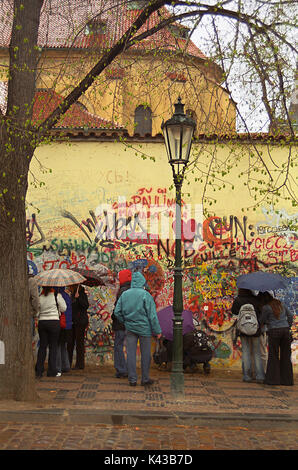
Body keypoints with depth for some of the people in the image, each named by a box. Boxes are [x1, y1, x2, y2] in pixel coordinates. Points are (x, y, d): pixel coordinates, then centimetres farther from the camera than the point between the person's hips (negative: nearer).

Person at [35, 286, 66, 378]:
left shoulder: (40, 297, 5)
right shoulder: (57, 295, -4)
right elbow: (63, 308, 1)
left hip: (41, 322, 3)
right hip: (54, 322, -3)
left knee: (42, 346, 10)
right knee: (53, 346, 4)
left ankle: (39, 371, 9)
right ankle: (51, 371, 4)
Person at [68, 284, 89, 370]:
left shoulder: (82, 294, -7)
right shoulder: (72, 295, 15)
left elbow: (86, 306, -20)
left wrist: (78, 298, -24)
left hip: (80, 321, -7)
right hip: (72, 321, 7)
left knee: (79, 342, -2)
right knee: (70, 342, 6)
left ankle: (80, 364, 4)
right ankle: (68, 362, 12)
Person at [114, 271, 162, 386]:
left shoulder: (124, 294, 2)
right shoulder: (145, 295, -11)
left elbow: (117, 312, 5)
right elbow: (152, 315, -11)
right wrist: (157, 330, -5)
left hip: (130, 328, 4)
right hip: (144, 328, -4)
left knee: (131, 353, 7)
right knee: (145, 353, 7)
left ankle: (132, 379, 9)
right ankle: (145, 378, 14)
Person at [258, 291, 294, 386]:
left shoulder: (266, 308, -7)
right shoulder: (281, 304, 11)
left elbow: (262, 321, 2)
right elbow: (290, 316, 14)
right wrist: (288, 328, 15)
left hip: (274, 332, -5)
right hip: (285, 330, 5)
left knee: (273, 356, 3)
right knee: (285, 356, 8)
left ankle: (273, 379, 2)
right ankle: (287, 379, 8)